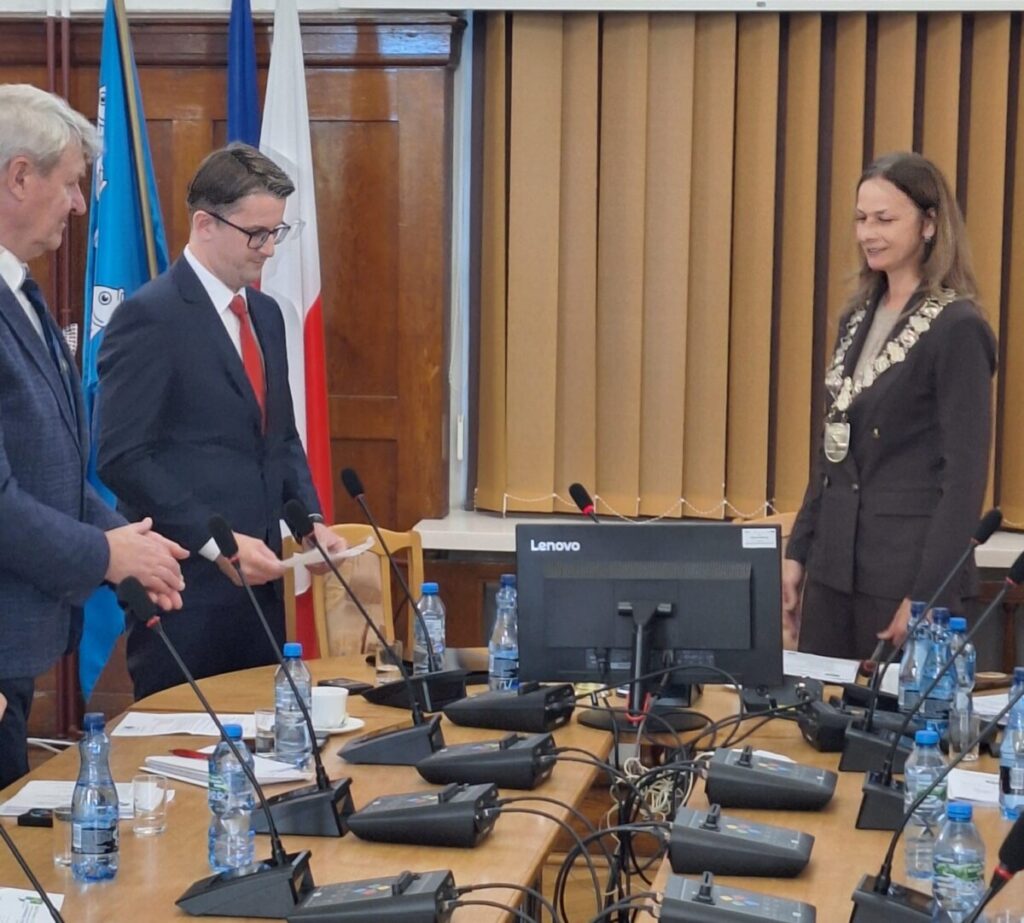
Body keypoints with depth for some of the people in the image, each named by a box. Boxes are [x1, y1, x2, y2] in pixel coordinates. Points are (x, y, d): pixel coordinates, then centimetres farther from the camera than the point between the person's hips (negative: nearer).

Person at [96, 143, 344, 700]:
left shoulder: (265, 315, 14)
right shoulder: (150, 316, -11)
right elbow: (122, 457, -16)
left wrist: (310, 521, 5)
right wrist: (215, 543, -19)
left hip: (256, 577, 7)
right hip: (186, 583, -7)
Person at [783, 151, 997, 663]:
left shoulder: (958, 329, -11)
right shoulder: (858, 318, 11)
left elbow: (965, 476, -14)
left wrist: (926, 595, -18)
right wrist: (797, 553, 12)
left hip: (910, 566, -7)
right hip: (835, 567, 7)